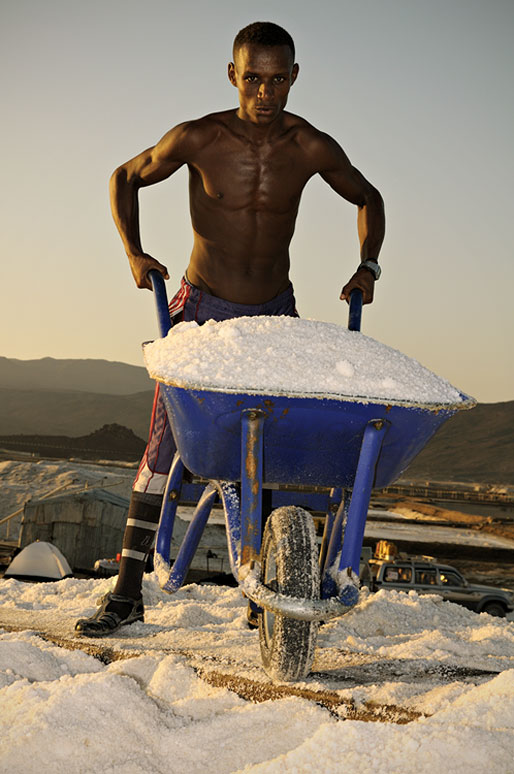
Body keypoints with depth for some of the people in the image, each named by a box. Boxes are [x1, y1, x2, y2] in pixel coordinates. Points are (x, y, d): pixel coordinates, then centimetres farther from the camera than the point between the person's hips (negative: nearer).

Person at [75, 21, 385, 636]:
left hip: (274, 314, 2)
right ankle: (127, 590, -3)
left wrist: (367, 267, -2)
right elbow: (125, 178, 5)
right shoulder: (198, 139, -13)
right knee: (165, 446, -9)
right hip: (202, 308, -1)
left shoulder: (312, 148, -8)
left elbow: (367, 198, 12)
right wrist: (134, 251, -9)